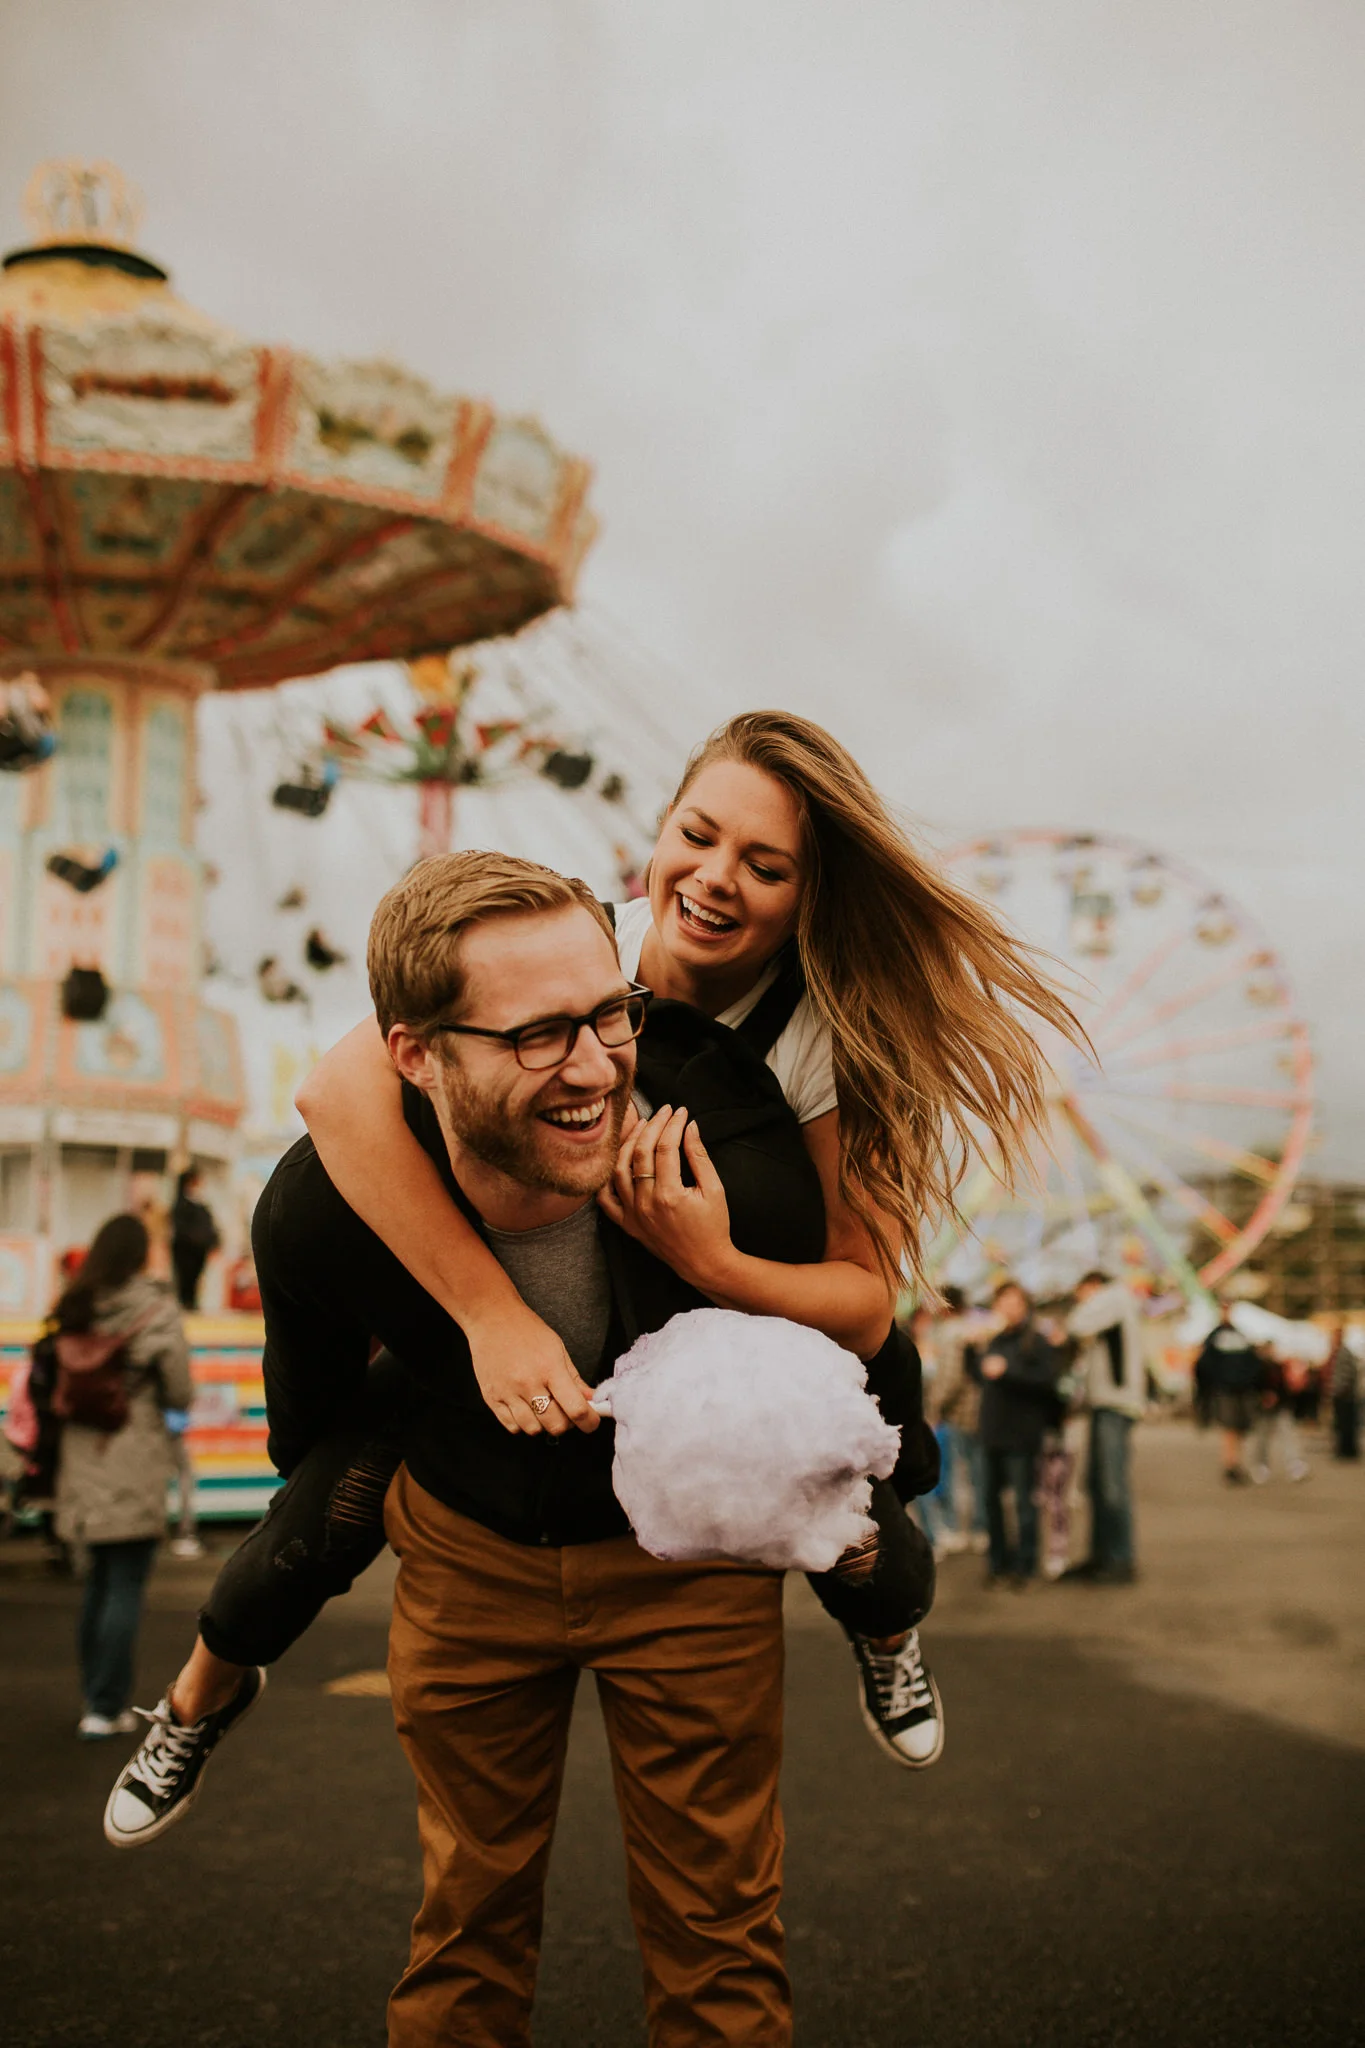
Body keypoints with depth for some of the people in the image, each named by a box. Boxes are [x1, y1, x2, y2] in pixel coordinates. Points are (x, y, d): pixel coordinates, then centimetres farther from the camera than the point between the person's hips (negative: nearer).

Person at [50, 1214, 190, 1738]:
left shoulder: (74, 1308, 4)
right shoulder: (154, 1309, -9)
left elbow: (54, 1384, 7)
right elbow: (179, 1392, -6)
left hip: (83, 1460, 5)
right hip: (134, 1463, -5)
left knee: (99, 1579, 17)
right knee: (126, 1586, 0)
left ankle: (97, 1698, 23)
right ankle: (106, 1709, -1)